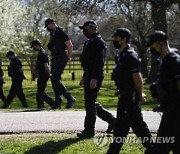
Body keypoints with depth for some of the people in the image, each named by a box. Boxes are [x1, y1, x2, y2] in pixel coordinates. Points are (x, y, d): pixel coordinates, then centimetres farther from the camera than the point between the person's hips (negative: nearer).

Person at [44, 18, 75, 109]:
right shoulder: (52, 33, 15)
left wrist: (69, 57, -7)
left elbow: (70, 45, -15)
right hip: (55, 58, 10)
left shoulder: (60, 32, -13)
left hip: (61, 58, -10)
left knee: (55, 79, -16)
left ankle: (69, 97, -13)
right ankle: (58, 101, 12)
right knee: (54, 80, 8)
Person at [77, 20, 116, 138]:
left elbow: (99, 62, -22)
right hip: (89, 76, 10)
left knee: (90, 104, -5)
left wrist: (94, 78, -26)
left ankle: (89, 130, 1)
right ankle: (111, 119, 21)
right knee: (91, 103, 14)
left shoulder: (98, 42, -14)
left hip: (94, 77, -10)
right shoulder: (90, 42, 19)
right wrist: (85, 77, 26)